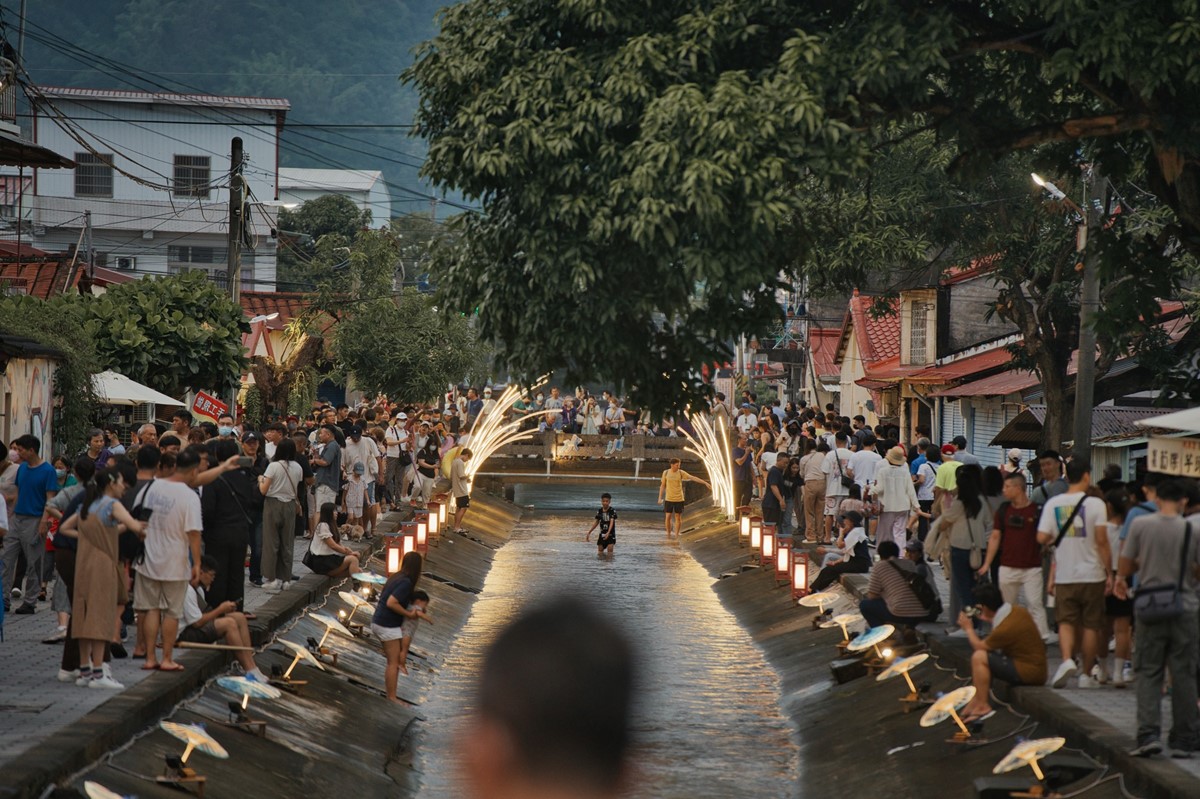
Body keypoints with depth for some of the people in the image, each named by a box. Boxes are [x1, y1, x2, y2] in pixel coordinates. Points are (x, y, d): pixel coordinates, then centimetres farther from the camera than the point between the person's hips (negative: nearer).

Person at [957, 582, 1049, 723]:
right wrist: (991, 620, 24)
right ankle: (976, 700, 14)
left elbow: (979, 646, -9)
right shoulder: (1017, 610, -2)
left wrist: (968, 628, 5)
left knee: (979, 657, -17)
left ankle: (982, 706, -8)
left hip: (1028, 673, -10)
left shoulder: (1004, 629, -27)